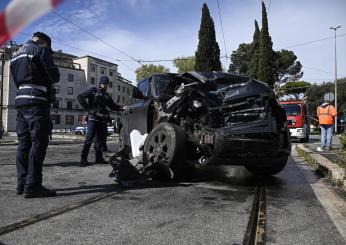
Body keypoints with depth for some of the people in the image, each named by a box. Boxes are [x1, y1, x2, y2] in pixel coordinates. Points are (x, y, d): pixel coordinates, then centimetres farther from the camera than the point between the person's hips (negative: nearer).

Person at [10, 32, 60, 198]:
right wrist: (52, 78, 11)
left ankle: (22, 183, 11)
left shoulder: (16, 54, 23)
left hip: (20, 100, 8)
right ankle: (32, 186, -10)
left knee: (24, 143, 8)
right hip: (37, 101, -8)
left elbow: (17, 79, 21)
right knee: (38, 143, -9)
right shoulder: (40, 50, -2)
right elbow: (54, 76, -9)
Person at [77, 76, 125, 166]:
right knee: (89, 139, -10)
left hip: (103, 120, 6)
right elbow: (80, 97, -1)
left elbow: (112, 105, 20)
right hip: (93, 119, -6)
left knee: (101, 139, 8)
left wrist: (121, 108, 4)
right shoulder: (93, 90, 4)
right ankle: (83, 159, -6)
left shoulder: (106, 95, 21)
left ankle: (98, 158, 16)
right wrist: (87, 108, -7)